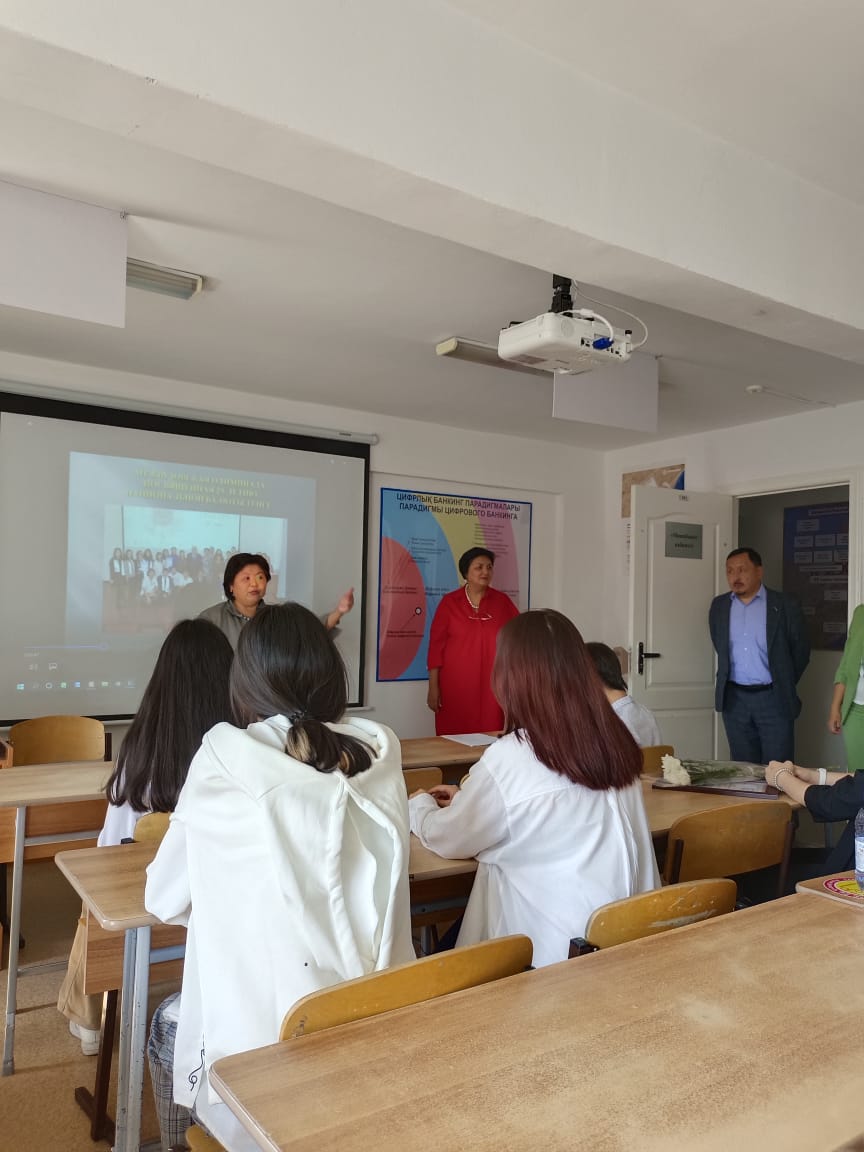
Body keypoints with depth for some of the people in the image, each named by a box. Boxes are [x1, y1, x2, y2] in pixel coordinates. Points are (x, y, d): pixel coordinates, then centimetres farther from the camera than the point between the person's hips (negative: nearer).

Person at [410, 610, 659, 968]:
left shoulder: (510, 758, -22)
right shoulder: (614, 741, -2)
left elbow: (446, 839, -4)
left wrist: (419, 803, 16)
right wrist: (470, 798, 22)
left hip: (553, 954, -6)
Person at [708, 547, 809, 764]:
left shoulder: (785, 606, -4)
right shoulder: (718, 606, 6)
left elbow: (800, 650, 4)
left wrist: (784, 686, 8)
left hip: (773, 699, -3)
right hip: (734, 700, 3)